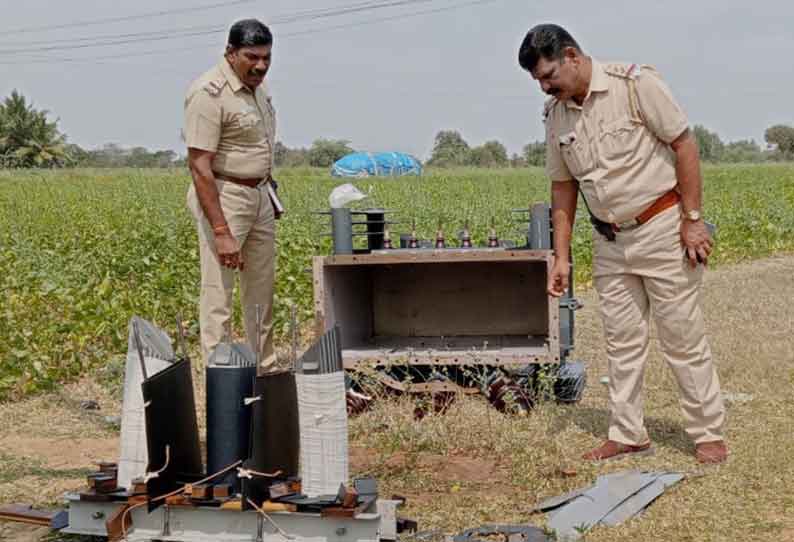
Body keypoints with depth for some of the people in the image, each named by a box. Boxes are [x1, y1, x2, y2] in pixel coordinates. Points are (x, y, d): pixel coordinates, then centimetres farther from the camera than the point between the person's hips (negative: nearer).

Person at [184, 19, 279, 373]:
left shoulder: (255, 85, 8)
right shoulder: (209, 94, -20)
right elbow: (199, 167, -24)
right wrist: (221, 233, -28)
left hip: (260, 196, 9)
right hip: (221, 198, -9)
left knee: (261, 292, 16)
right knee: (218, 297, -6)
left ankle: (264, 372, 27)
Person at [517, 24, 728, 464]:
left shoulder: (636, 83, -14)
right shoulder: (555, 114, 3)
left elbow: (684, 145, -12)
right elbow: (563, 186, 9)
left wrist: (692, 220, -15)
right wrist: (561, 257, 6)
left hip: (662, 226, -6)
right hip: (610, 241, 6)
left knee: (683, 336, -1)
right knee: (621, 340, 9)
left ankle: (708, 433, 11)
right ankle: (628, 435, 19)